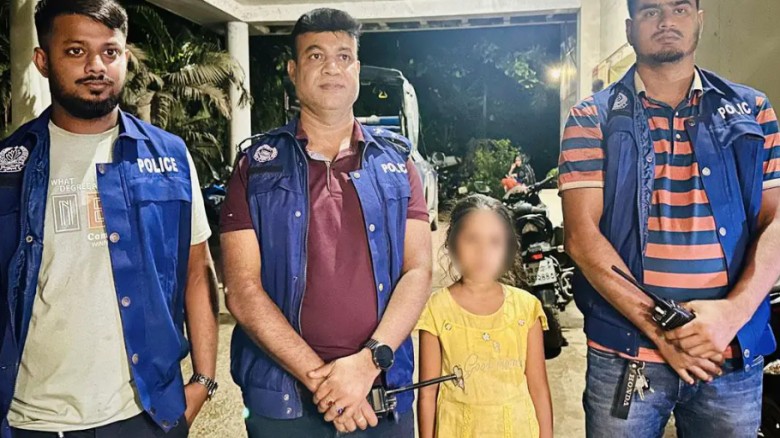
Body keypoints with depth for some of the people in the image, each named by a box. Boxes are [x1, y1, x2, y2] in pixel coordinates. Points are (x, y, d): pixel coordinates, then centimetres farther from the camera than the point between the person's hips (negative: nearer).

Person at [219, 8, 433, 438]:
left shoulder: (395, 162, 5)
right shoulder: (257, 168, 0)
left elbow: (418, 272, -2)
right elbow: (242, 291, -7)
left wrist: (368, 361, -15)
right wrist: (319, 376, -14)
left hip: (385, 392, 1)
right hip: (282, 400, -1)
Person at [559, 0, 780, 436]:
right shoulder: (593, 119, 0)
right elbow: (582, 236, -8)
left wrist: (733, 311, -14)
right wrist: (658, 327, -15)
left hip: (736, 354, 3)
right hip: (624, 352, -2)